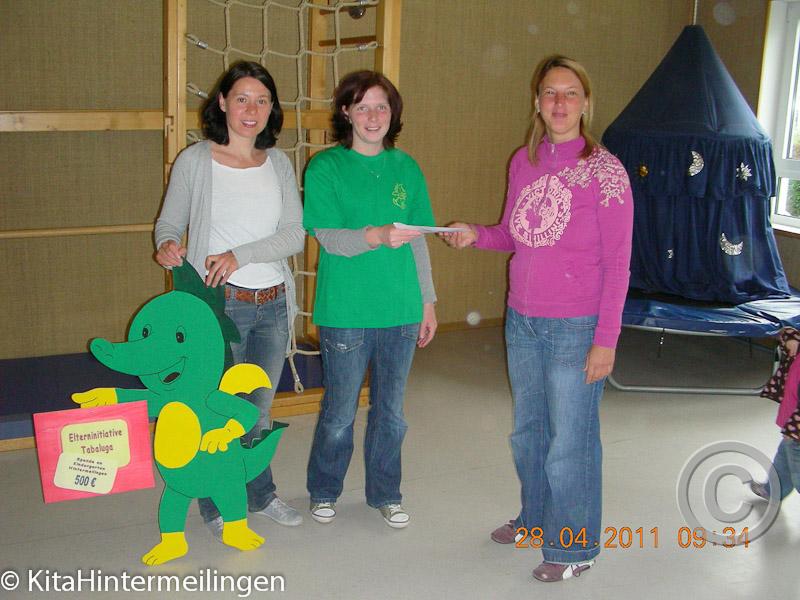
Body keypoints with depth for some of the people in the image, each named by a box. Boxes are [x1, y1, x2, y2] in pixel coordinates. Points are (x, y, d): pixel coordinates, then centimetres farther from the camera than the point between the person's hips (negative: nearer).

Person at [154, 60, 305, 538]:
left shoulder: (279, 163, 4)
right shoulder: (195, 161, -5)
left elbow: (296, 234, -4)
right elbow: (169, 224, 0)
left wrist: (241, 255, -18)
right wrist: (168, 245, -23)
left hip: (273, 304, 4)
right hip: (219, 305, -4)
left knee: (260, 409, 18)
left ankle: (261, 494, 37)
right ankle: (217, 508, 24)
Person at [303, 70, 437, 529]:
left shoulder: (406, 168, 8)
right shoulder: (325, 168, -4)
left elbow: (418, 241, 12)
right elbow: (328, 237, -12)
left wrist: (428, 302, 11)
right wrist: (378, 236, -30)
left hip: (401, 311, 4)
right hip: (346, 312, -3)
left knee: (391, 412, 14)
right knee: (340, 413, 8)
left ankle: (386, 493, 32)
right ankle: (324, 492, 31)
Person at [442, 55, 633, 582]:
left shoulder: (604, 170, -12)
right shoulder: (524, 162, 5)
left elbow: (618, 263, -11)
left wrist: (606, 340, -14)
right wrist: (477, 235, -5)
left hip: (576, 327, -6)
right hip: (522, 320, 6)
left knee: (569, 443, 4)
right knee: (528, 430, 20)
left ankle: (574, 546, 24)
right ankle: (536, 519, 42)